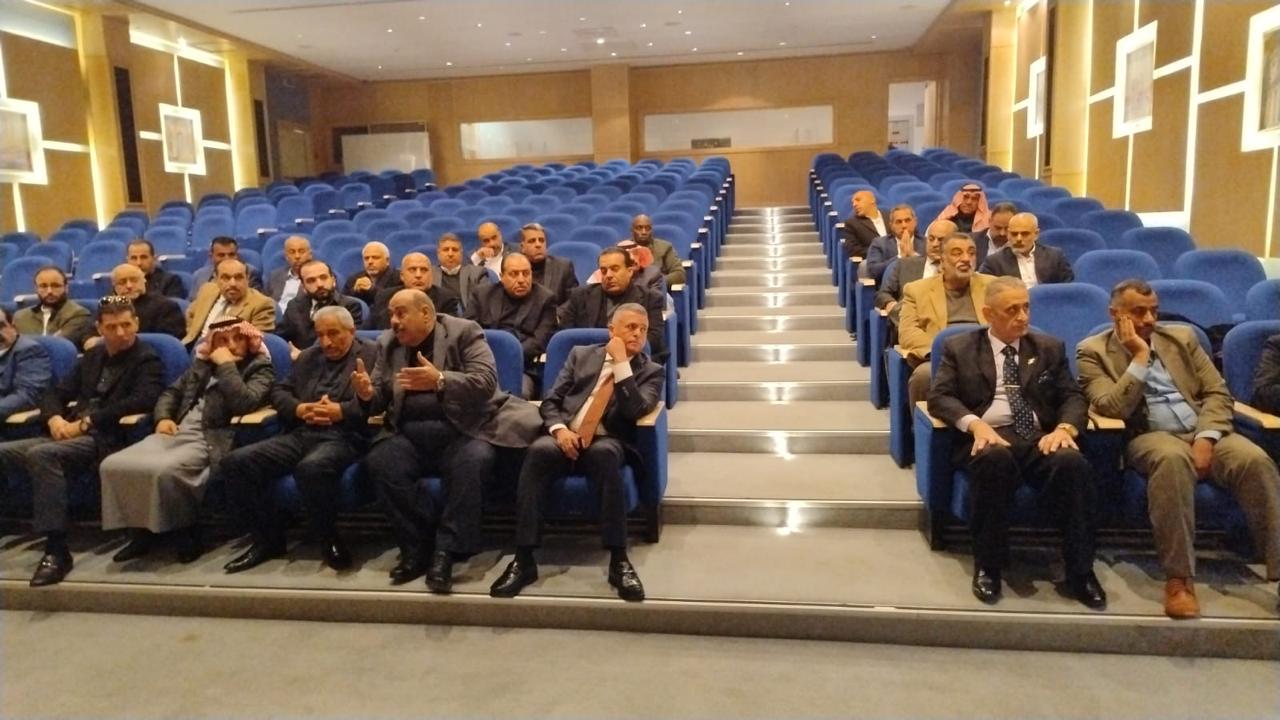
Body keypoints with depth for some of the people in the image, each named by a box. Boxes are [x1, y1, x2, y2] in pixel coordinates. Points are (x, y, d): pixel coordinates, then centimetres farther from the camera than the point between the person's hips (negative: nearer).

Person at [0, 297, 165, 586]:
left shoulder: (147, 360, -1)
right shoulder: (92, 356, 21)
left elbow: (142, 400, -18)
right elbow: (56, 393, 21)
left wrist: (86, 422, -17)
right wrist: (55, 418, -3)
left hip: (106, 440, -7)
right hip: (69, 435, 8)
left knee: (41, 454, -32)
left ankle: (56, 550, -31)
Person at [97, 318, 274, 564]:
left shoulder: (259, 368, 4)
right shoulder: (203, 363, 23)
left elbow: (244, 403, -13)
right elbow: (171, 392, 27)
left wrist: (226, 365, -8)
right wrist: (163, 418, 7)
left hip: (212, 438, -6)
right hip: (176, 432, 7)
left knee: (164, 470, -34)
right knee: (113, 465, -15)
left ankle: (187, 533, -13)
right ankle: (140, 532, -1)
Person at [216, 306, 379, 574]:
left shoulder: (372, 355, 5)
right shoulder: (308, 356, 26)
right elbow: (279, 392, 21)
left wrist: (341, 411, -16)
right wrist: (299, 409, 0)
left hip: (343, 436, -7)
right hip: (300, 434, 7)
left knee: (311, 468, -39)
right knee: (235, 462, -12)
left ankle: (329, 538, -15)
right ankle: (268, 538, 1)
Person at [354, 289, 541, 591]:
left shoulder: (464, 332, -2)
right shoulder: (388, 343, 14)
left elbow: (486, 382, -15)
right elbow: (380, 399, 13)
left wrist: (440, 380, -30)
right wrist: (368, 393, -11)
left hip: (463, 431, -4)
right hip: (410, 436, 4)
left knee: (474, 461, -33)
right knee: (380, 462, -24)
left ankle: (445, 552, -22)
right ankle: (419, 546, -12)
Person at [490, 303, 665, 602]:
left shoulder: (650, 371, 12)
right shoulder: (581, 354, 17)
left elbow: (636, 412, -8)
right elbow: (550, 401, 10)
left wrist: (621, 363, -7)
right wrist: (559, 429, -11)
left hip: (607, 444, -1)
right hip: (566, 438, 2)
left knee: (603, 453, -38)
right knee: (539, 450, -33)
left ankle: (619, 561, -31)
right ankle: (523, 559, -29)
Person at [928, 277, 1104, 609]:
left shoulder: (1050, 348, 19)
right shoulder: (959, 348, 11)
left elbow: (1073, 397, 12)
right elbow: (939, 397, 1)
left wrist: (1064, 427, -12)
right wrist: (975, 424, -18)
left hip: (1040, 438, 3)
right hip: (988, 437, -2)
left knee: (1073, 463, -32)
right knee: (995, 459, -38)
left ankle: (1080, 572, -18)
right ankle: (988, 566, -22)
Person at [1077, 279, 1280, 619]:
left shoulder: (1182, 337, 16)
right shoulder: (1093, 351, 2)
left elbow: (1218, 392, 9)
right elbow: (1112, 409, -11)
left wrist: (1205, 437, -9)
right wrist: (1140, 357, -11)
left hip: (1202, 433, 5)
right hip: (1149, 437, -4)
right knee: (1173, 458, -38)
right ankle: (1179, 578, -33)